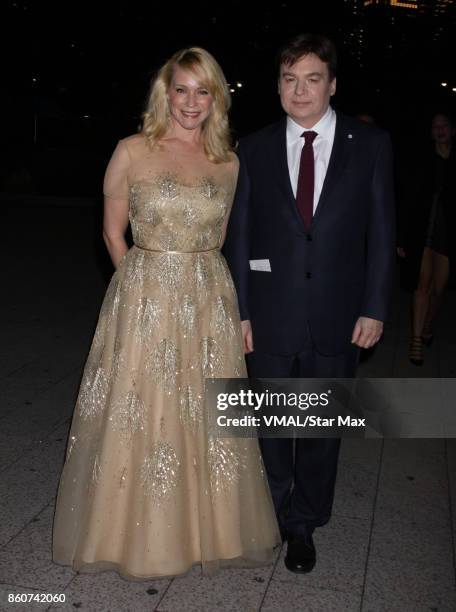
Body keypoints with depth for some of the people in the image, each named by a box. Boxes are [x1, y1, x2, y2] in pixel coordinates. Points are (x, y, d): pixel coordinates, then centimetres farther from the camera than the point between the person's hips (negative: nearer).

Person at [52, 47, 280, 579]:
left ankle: (205, 527, 33)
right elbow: (113, 233, 2)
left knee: (204, 418, 11)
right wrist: (146, 286, 2)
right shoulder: (132, 152, -3)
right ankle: (139, 533, 30)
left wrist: (197, 280, 8)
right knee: (139, 417, 7)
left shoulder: (228, 164, 6)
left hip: (210, 301, 3)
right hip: (144, 300, -2)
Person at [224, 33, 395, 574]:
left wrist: (374, 308, -4)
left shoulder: (371, 145, 0)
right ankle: (269, 516, 36)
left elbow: (381, 232, 0)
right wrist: (239, 310, -2)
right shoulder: (254, 149, 2)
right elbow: (238, 235, 2)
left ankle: (303, 524, 35)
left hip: (337, 318, 0)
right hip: (270, 314, 1)